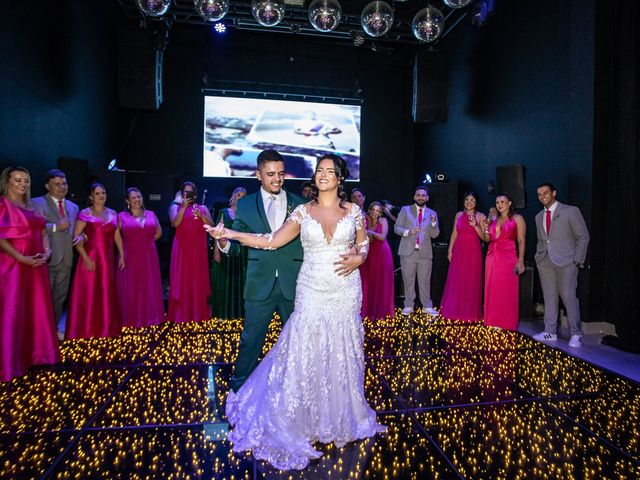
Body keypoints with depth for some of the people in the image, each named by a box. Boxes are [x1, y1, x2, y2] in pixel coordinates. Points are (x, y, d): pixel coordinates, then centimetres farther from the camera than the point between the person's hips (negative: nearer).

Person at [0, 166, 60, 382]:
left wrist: (47, 252, -4)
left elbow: (43, 232, 13)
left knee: (38, 309, 11)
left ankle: (36, 352, 23)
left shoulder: (32, 206, 14)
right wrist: (22, 258, -19)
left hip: (37, 265, 7)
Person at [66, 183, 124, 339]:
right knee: (88, 292, 0)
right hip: (90, 258, -4)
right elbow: (76, 238, -9)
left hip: (108, 258, 4)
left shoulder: (113, 214, 11)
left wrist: (121, 255, 7)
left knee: (107, 293, 10)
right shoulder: (85, 214, -4)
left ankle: (106, 326, 22)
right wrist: (85, 258, -17)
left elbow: (117, 236, 13)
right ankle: (87, 329, 9)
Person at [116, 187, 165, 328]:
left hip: (148, 256, 3)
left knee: (149, 287, 9)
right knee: (130, 288, 4)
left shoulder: (151, 214, 6)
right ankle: (132, 319, 14)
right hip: (129, 256, -3)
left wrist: (146, 242, 7)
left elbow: (158, 232, 16)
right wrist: (131, 243, -1)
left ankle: (149, 317, 22)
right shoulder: (122, 216, -2)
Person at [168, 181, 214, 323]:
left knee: (198, 279, 5)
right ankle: (181, 313, 5)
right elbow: (175, 223, -11)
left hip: (198, 248, 2)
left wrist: (201, 216, -13)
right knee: (181, 279, -1)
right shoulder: (176, 207, 7)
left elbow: (211, 226, 2)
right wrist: (184, 207, -14)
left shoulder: (202, 208, 11)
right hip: (182, 248, -2)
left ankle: (198, 312, 14)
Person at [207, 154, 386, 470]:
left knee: (342, 354, 10)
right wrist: (231, 234, -10)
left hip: (345, 292, 1)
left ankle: (341, 417, 32)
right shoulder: (303, 212, 0)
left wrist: (358, 259, -10)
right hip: (312, 291, 0)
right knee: (305, 353, 1)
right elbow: (272, 241, -3)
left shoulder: (353, 211, 2)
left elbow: (363, 244, 12)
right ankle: (305, 419, 23)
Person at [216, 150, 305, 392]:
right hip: (260, 286, 0)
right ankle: (241, 384, 35)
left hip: (294, 285, 1)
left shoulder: (299, 204, 2)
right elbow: (236, 246, 0)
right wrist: (223, 242, -23)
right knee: (251, 338, 12)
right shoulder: (245, 205, 2)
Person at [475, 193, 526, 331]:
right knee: (492, 291, 6)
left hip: (508, 259, -5)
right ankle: (493, 322, 15)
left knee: (507, 292, -2)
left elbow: (521, 241, -4)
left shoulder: (517, 218, 2)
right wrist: (476, 226, -1)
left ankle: (507, 324, 6)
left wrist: (520, 261, -12)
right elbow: (487, 238, 12)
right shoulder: (494, 220, 16)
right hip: (492, 258, 5)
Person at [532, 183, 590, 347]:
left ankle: (576, 334, 7)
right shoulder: (539, 217, 15)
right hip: (545, 262, 5)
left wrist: (577, 261, -8)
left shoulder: (571, 211, -2)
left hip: (566, 262, -5)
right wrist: (539, 257, 9)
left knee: (569, 297, -5)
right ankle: (550, 332, 14)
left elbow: (583, 237, -2)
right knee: (549, 297, 7)